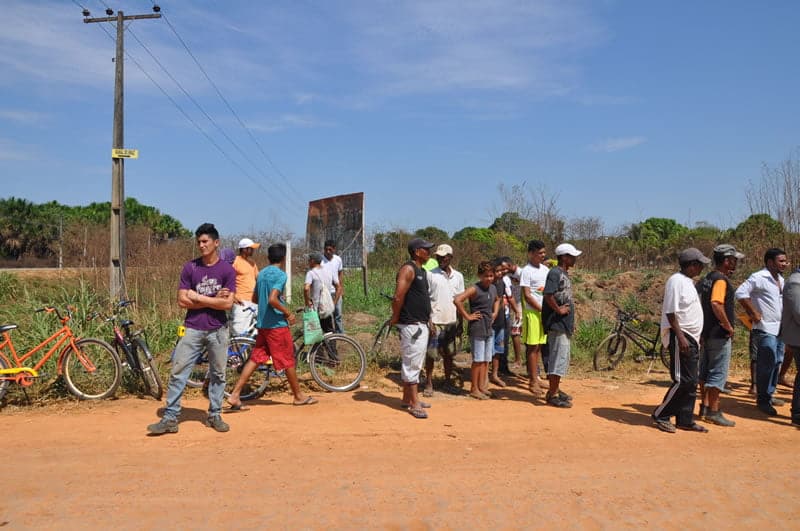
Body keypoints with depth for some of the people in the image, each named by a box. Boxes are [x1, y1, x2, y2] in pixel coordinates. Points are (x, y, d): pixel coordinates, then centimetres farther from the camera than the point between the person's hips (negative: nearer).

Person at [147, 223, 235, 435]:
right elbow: (182, 301, -5)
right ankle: (170, 419, 5)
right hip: (192, 328, 1)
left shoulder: (227, 270, -2)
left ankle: (215, 415, 22)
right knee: (177, 373, -2)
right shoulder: (190, 267, 1)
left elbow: (227, 303, -11)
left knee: (218, 374, 8)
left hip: (217, 330, 0)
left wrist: (198, 297, -9)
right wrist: (213, 300, -10)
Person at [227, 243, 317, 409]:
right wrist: (288, 312, -13)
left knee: (255, 359, 8)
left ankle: (235, 395, 2)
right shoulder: (280, 274, -13)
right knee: (288, 361, 5)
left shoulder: (261, 273, 12)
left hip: (262, 324, 7)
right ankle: (299, 396, 17)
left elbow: (255, 299, 20)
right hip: (277, 324, -7)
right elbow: (272, 299, -25)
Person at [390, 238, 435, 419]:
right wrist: (395, 318, -12)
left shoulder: (421, 271, 15)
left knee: (414, 363, 16)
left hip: (421, 324, 10)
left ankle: (407, 398, 26)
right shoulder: (408, 269, -16)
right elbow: (398, 297, -22)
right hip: (411, 325, -10)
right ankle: (414, 403, 0)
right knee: (412, 363, -5)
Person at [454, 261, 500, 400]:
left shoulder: (493, 288, 8)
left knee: (486, 360, 11)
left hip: (489, 329, 7)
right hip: (477, 329, -7)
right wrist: (467, 316, -20)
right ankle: (474, 389, 8)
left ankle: (481, 386, 21)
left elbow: (497, 300, 31)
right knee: (478, 360, -2)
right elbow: (458, 300, -27)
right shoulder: (474, 289, -14)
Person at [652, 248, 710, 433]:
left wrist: (695, 338, 19)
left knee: (691, 381, 11)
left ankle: (685, 420, 18)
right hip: (680, 336, -10)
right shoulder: (676, 281, -14)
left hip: (691, 338, 10)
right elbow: (670, 312, -20)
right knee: (682, 380, -9)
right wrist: (680, 337, -24)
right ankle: (660, 416, 1)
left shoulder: (688, 282, 16)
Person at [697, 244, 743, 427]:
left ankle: (704, 407, 23)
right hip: (719, 334, -10)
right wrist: (729, 326, -21)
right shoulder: (721, 279, -16)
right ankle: (713, 412, 0)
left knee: (705, 371, 15)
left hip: (706, 332, 10)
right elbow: (716, 304, -30)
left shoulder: (707, 278, 12)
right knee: (719, 373, -3)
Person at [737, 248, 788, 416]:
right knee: (766, 365, -7)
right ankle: (763, 400, 2)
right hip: (765, 329, -9)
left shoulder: (781, 280, 15)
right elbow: (740, 293, -24)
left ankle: (769, 394, 25)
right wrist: (753, 314, -19)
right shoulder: (759, 278, -13)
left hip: (779, 328, 9)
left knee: (777, 363, 13)